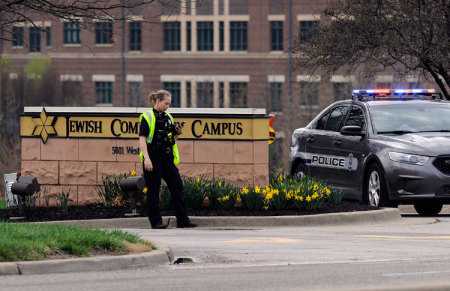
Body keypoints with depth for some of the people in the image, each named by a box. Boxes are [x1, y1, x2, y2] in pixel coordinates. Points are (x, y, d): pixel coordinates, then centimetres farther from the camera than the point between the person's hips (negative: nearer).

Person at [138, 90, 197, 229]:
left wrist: (178, 132, 4)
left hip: (167, 158, 7)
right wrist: (146, 159, -20)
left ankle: (182, 220, 8)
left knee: (177, 186, 3)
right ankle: (155, 221, 3)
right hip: (153, 157, -7)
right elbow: (142, 139, -11)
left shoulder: (168, 117, 15)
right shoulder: (147, 117, -5)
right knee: (153, 190, -2)